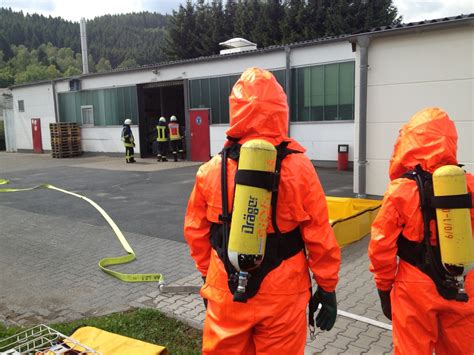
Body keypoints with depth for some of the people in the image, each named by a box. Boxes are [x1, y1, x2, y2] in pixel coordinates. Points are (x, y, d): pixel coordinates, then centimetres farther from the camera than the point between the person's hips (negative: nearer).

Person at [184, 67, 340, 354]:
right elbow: (320, 237, -9)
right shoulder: (298, 168, -14)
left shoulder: (212, 170, -7)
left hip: (226, 292, 2)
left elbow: (196, 232, 2)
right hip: (282, 296, -1)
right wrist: (327, 288, 4)